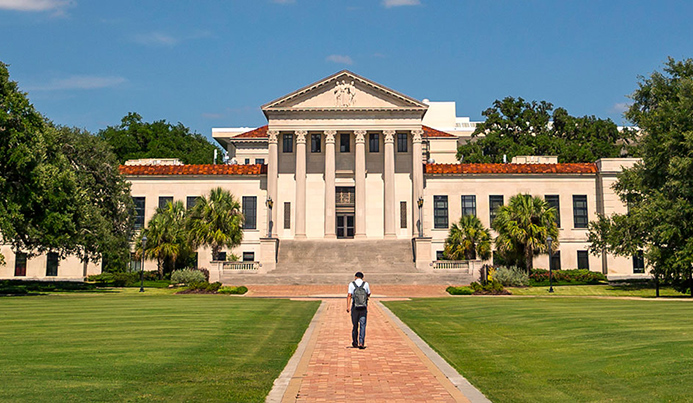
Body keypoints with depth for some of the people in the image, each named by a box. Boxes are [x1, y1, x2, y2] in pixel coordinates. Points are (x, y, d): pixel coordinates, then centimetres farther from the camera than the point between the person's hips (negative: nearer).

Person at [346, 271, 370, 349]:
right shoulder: (366, 284, 3)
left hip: (354, 308, 0)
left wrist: (348, 306, -13)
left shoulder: (352, 284, 0)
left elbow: (349, 295, -9)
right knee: (362, 325, -1)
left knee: (355, 325, 12)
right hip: (364, 308, 0)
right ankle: (361, 343, -12)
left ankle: (355, 343, 21)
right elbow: (369, 294, 14)